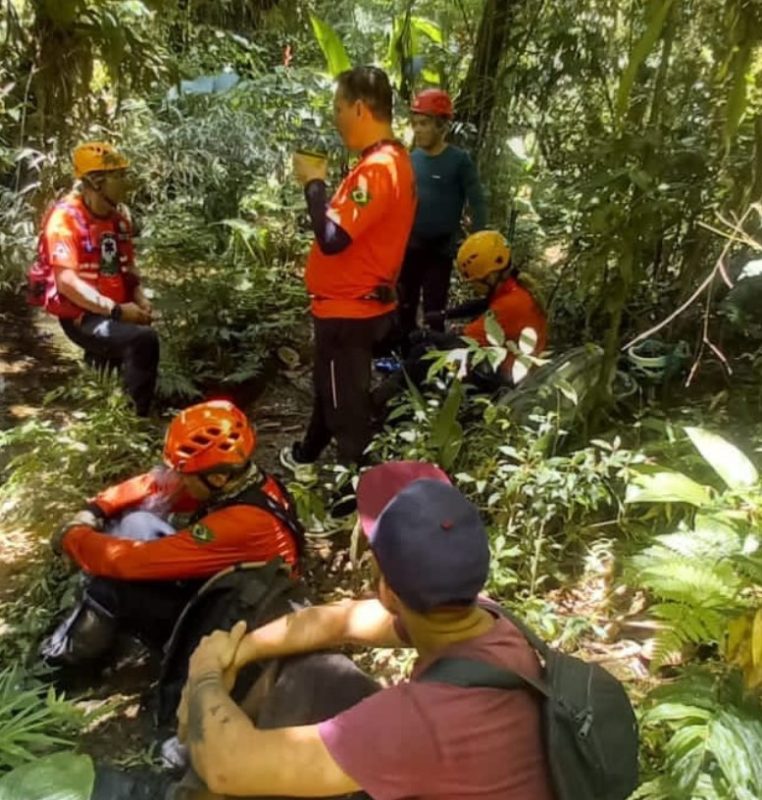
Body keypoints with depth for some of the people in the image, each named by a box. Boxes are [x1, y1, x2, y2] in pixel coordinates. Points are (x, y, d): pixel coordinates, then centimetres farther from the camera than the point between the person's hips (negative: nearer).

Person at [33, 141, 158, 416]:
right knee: (143, 340, -29)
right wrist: (117, 310, -25)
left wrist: (140, 298, -2)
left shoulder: (119, 215, 8)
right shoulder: (65, 217, -15)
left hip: (115, 313, 8)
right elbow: (66, 282, -22)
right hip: (82, 317, -8)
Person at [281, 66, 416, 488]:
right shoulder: (392, 160, 9)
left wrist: (313, 181, -16)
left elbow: (332, 238, -28)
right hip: (354, 303, 11)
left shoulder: (376, 168, -24)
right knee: (330, 388, 28)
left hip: (349, 310, -11)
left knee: (347, 404, 4)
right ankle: (308, 454, 50)